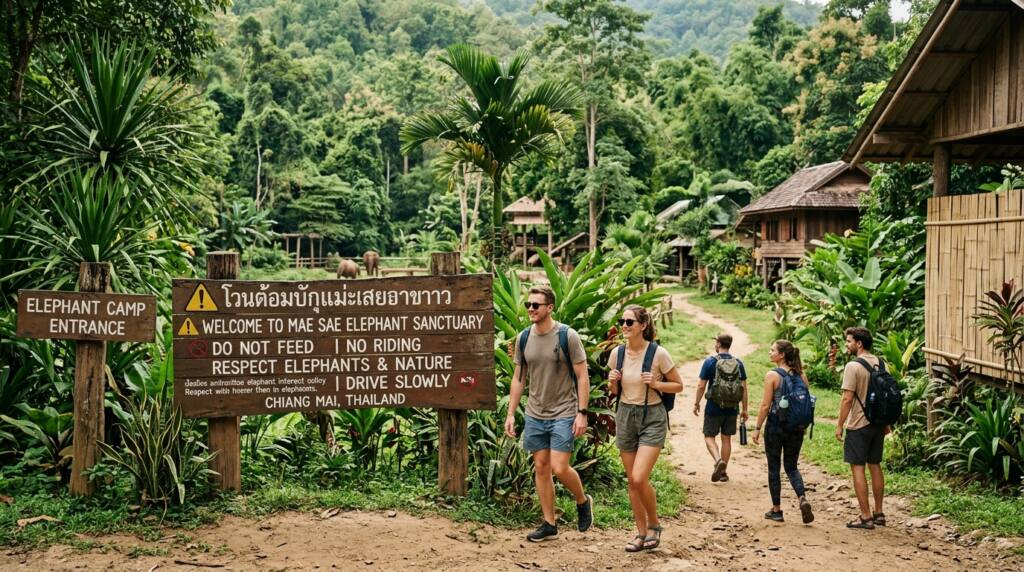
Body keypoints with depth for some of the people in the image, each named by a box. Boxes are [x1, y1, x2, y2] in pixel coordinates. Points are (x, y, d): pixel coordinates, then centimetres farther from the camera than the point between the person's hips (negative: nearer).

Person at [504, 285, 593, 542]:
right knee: (540, 467, 8)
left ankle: (583, 501, 20)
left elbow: (582, 377, -8)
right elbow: (518, 378, 11)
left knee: (559, 468, -10)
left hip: (563, 414, -5)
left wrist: (582, 413, -14)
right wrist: (511, 413, 7)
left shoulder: (567, 336, -11)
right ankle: (549, 524, 18)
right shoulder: (523, 338, 4)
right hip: (534, 415, 5)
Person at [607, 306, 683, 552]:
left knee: (639, 478, -15)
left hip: (652, 417, -5)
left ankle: (654, 524, 10)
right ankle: (641, 532, 21)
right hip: (625, 416, 5)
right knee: (632, 481, 8)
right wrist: (612, 382, -8)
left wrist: (656, 384, -18)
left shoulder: (658, 354, -12)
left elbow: (678, 385, -2)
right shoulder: (617, 354, 1)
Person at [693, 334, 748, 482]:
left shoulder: (710, 362, -9)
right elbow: (744, 388, 3)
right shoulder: (738, 364, 2)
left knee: (709, 436, 7)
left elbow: (701, 386, -8)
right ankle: (724, 472, 17)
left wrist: (696, 403, 5)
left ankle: (718, 460, -19)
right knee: (727, 439, 12)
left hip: (714, 407, -4)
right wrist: (744, 410, 10)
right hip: (732, 409, 4)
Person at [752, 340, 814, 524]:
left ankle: (776, 510, 14)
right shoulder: (801, 375, 4)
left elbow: (766, 405, -12)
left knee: (774, 468, 8)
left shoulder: (772, 375, -12)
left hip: (775, 426, -5)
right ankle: (803, 499, -9)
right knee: (791, 467, 15)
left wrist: (757, 428, -5)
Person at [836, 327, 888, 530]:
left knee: (858, 468, -1)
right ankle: (879, 513, 21)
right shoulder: (879, 364, 7)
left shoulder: (853, 366, -16)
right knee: (875, 466, 15)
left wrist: (840, 425, -11)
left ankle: (866, 517, -1)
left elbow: (847, 399, -18)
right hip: (878, 422, 8)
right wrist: (887, 422, 20)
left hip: (858, 425, -8)